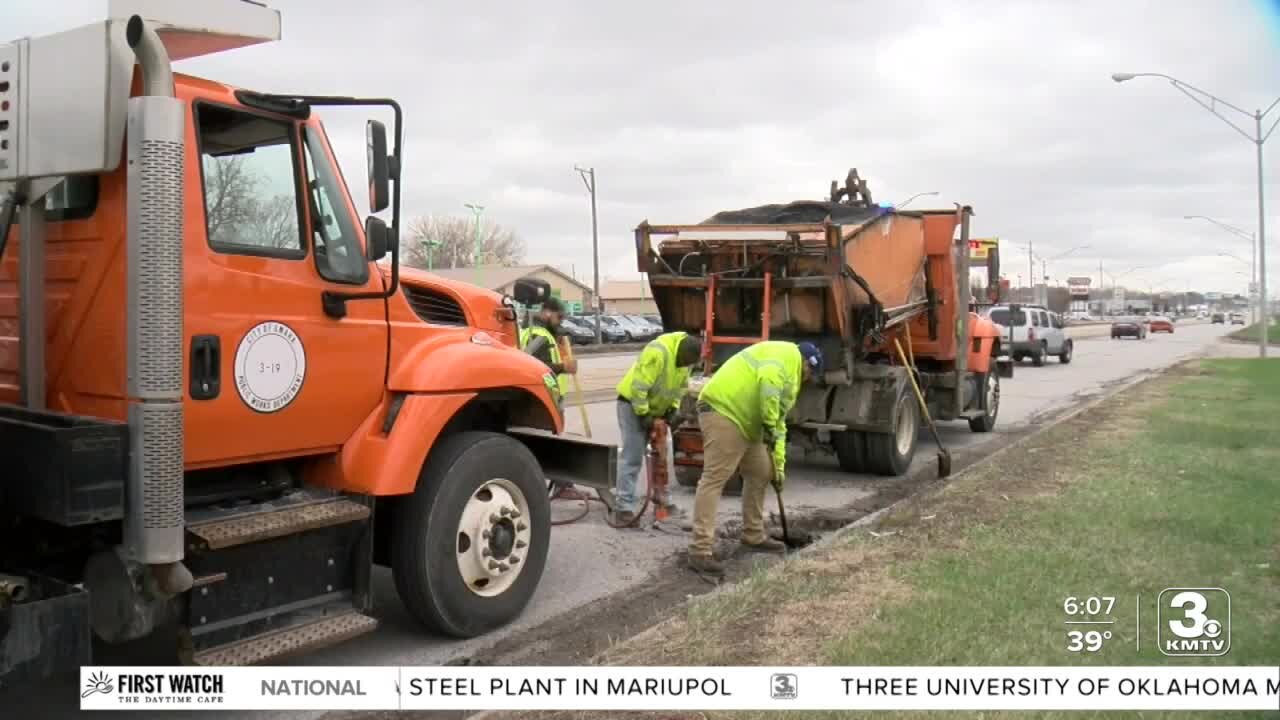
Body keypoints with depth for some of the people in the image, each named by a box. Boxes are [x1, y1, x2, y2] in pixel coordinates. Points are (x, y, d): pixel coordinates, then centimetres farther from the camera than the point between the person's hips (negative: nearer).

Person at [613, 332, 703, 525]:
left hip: (657, 408, 8)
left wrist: (673, 408, -1)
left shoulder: (686, 357, -4)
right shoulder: (657, 352, -32)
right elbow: (639, 386, -30)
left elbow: (681, 386, 9)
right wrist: (643, 414, -24)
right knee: (632, 456, -12)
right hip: (632, 403, -8)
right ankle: (626, 507, -12)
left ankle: (662, 496, 29)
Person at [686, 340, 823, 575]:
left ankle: (753, 537, 29)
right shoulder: (786, 354, -2)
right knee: (714, 478, -13)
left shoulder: (789, 375, 29)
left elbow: (779, 424, 29)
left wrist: (778, 465, 26)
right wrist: (769, 424, -17)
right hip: (723, 409, -11)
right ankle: (700, 551, -15)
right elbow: (768, 381, -24)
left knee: (761, 473, 17)